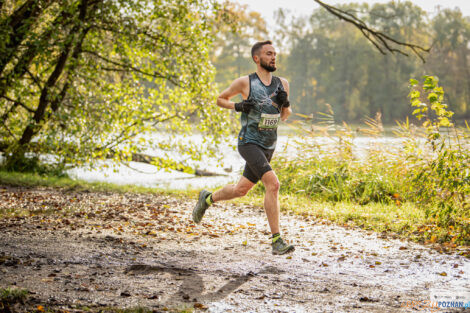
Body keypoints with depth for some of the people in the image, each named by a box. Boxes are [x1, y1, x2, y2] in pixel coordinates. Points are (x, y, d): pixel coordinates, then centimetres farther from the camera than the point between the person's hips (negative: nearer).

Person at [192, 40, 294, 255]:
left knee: (241, 190, 16)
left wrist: (285, 103, -6)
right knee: (272, 183, -23)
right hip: (249, 143, -6)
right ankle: (276, 241, -21)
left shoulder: (282, 84, 7)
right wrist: (237, 106, -11)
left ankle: (208, 198, 44)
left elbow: (284, 116, 15)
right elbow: (220, 100, 8)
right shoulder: (245, 83, -6)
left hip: (268, 147, 6)